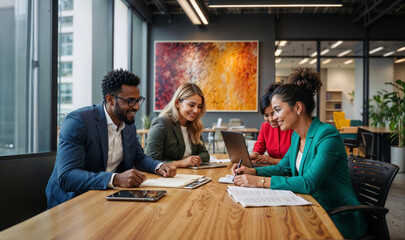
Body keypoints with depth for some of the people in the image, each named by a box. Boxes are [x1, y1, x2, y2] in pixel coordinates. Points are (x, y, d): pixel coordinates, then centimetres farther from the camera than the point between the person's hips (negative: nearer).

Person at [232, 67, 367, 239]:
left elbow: (308, 183, -29)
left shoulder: (327, 136, -22)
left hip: (339, 218, -7)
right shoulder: (297, 136, 5)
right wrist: (252, 171, -1)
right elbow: (282, 168, 16)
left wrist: (261, 181, -28)